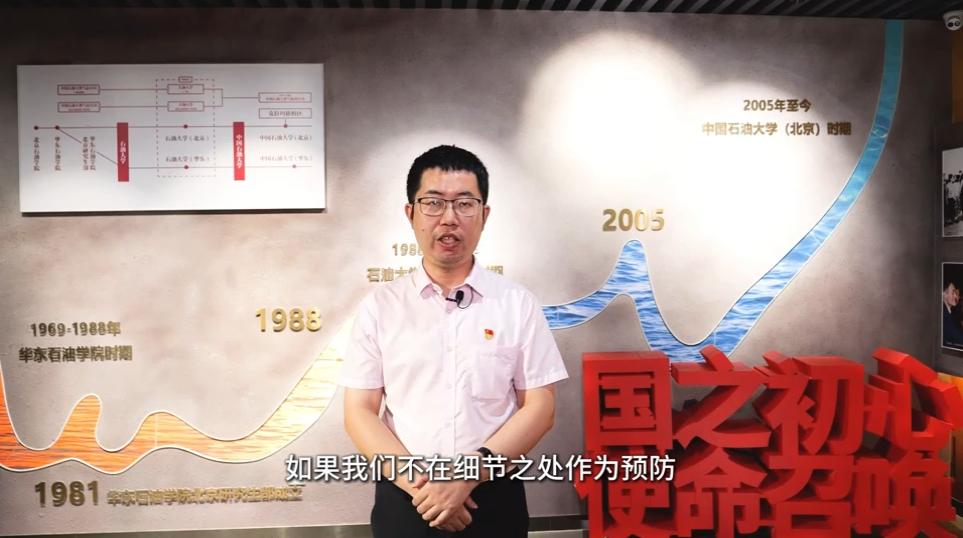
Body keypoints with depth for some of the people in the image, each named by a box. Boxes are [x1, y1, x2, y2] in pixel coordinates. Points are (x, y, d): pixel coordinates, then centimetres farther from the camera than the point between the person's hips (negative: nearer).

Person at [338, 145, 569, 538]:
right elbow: (359, 413, -2)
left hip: (494, 498, 0)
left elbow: (540, 407, -4)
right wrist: (417, 482, -14)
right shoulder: (380, 306, -2)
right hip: (404, 500, 0)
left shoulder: (518, 304, -3)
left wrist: (471, 472, -15)